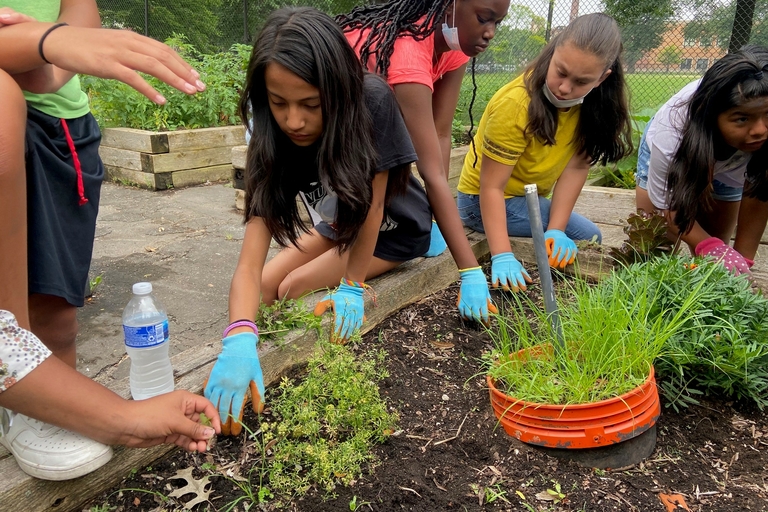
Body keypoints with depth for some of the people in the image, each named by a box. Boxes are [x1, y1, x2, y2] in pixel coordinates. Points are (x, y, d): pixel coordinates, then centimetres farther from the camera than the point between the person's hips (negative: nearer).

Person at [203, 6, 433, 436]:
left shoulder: (372, 103, -36)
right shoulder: (274, 143, -27)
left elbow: (372, 201, -27)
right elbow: (250, 262, -35)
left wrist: (352, 287, -24)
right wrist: (240, 340, -51)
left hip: (396, 230, -4)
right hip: (340, 227, 4)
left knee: (295, 290, -13)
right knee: (266, 288, 2)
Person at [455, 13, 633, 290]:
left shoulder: (590, 101, -11)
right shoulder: (515, 104, -29)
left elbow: (576, 166, -15)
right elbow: (492, 187, -29)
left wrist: (555, 230, -25)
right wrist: (502, 256, -38)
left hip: (530, 199, 7)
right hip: (485, 201, -7)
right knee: (587, 237, -8)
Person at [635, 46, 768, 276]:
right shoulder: (670, 137, -44)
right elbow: (666, 207, -30)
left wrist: (743, 258, -26)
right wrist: (709, 246, -45)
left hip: (728, 169, 2)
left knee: (713, 257, 1)